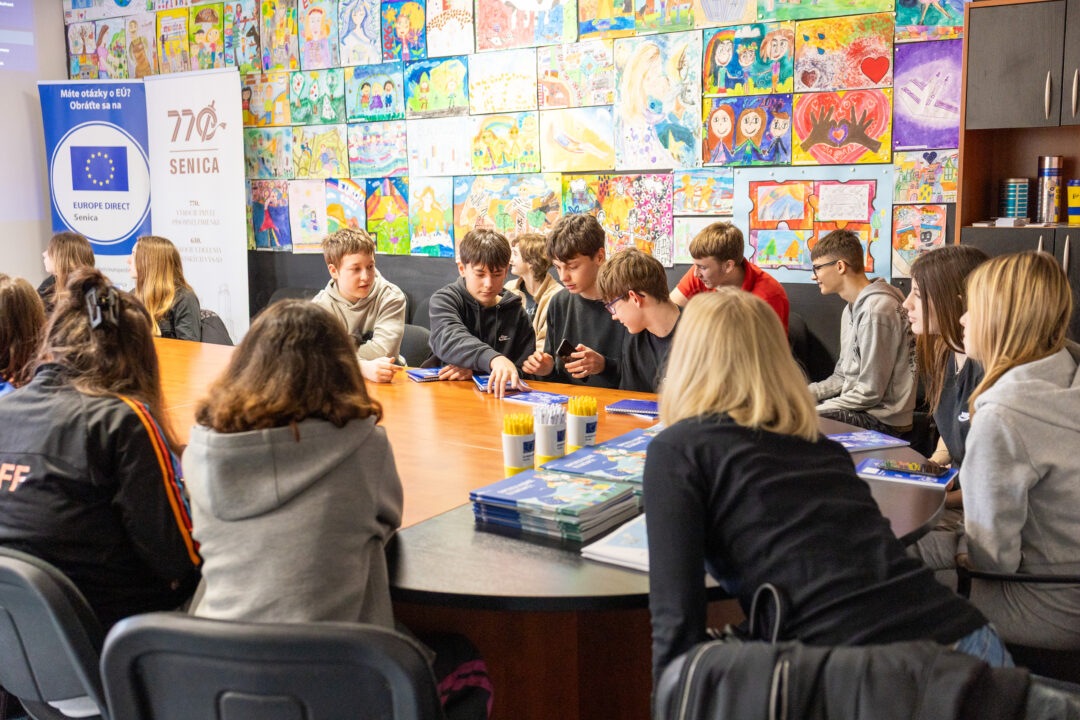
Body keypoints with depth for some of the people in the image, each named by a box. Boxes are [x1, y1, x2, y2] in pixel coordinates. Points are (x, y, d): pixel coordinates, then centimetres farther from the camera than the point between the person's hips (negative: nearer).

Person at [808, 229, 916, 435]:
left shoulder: (876, 310, -19)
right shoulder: (852, 309, 15)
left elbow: (870, 392, -20)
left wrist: (813, 411, -16)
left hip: (882, 420, -10)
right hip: (858, 408, 10)